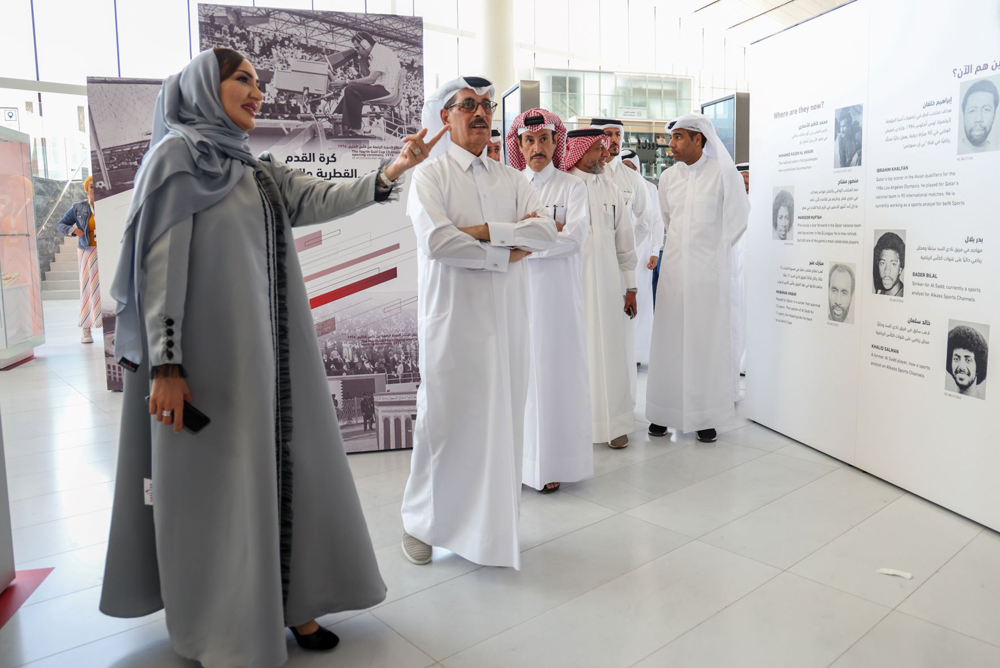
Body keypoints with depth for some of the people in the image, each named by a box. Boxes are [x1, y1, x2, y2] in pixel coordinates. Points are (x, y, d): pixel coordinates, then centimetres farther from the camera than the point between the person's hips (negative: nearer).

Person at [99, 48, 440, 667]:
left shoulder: (263, 171, 15)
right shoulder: (178, 155, -5)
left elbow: (324, 198, 0)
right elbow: (160, 263, -11)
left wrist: (390, 172, -16)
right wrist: (165, 365, -17)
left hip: (274, 349, 7)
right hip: (215, 353, -6)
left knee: (284, 465, 10)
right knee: (222, 478, 2)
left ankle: (286, 597, 25)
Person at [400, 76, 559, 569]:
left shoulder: (510, 179, 15)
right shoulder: (430, 175, 1)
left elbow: (546, 231, 0)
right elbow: (436, 241, -16)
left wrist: (486, 230, -13)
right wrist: (506, 254, -10)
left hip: (505, 317, 5)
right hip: (452, 317, -4)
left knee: (503, 417, 8)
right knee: (444, 419, 0)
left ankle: (494, 523, 24)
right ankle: (421, 522, 21)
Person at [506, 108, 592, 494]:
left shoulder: (572, 186, 6)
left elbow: (575, 236, -8)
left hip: (557, 290, -2)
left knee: (555, 368, -1)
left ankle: (552, 463, 8)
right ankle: (520, 458, 10)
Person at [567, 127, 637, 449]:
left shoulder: (613, 191, 13)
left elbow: (625, 240, 15)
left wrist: (631, 287, 12)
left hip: (605, 281, 3)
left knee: (608, 348, 3)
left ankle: (613, 422, 12)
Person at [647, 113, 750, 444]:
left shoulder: (724, 173, -5)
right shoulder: (668, 177, 8)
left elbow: (738, 218, 4)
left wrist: (715, 249, 10)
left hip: (709, 268, -3)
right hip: (674, 266, 4)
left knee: (707, 339, 1)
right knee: (669, 338, 4)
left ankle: (706, 415, 10)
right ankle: (664, 412, 13)